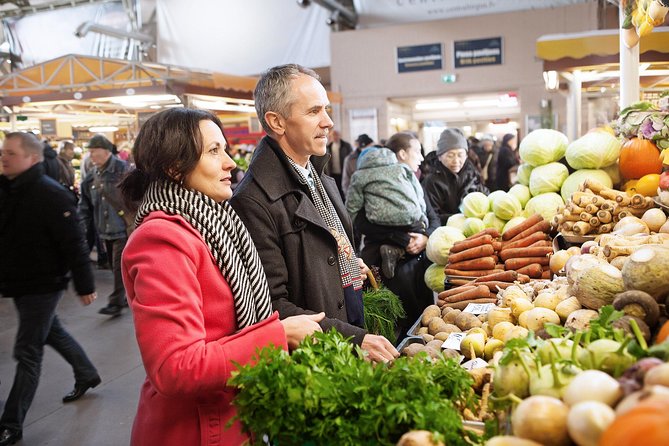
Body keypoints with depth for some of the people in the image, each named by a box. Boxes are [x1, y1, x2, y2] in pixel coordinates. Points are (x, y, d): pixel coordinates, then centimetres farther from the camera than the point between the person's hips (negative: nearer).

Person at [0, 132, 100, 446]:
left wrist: (85, 285, -19)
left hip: (42, 285, -8)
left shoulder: (51, 194, -22)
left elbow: (74, 244, -22)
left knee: (27, 352, 1)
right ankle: (86, 375, 44)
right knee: (52, 332, 23)